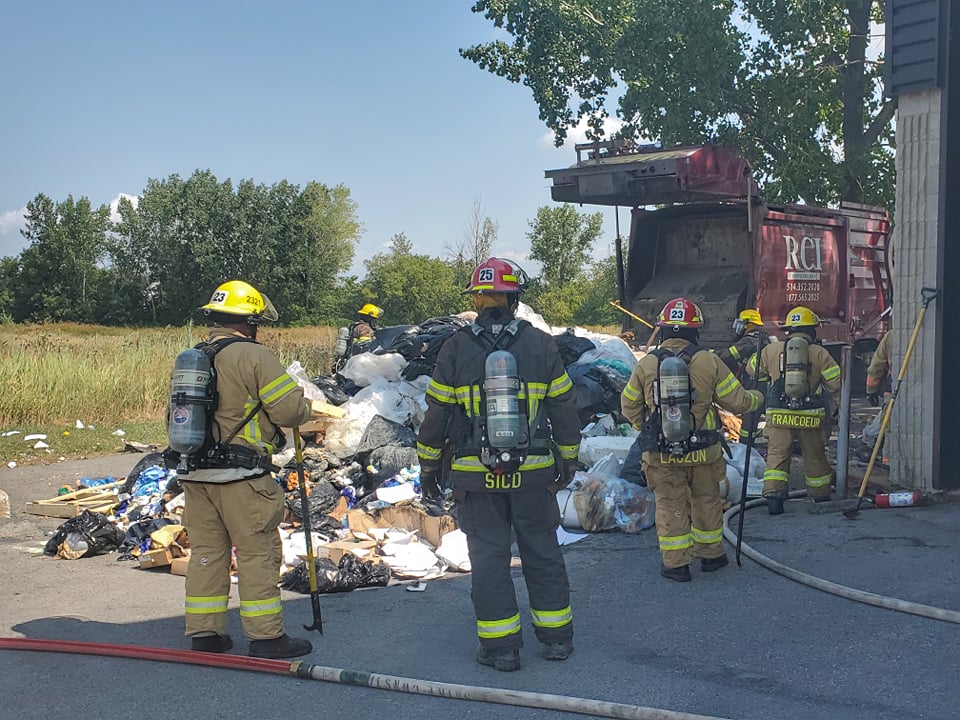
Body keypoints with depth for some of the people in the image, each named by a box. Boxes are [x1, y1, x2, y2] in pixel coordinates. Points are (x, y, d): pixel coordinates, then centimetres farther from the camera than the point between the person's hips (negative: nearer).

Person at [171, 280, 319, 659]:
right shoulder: (255, 356, -12)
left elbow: (174, 417, 19)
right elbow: (291, 409, -15)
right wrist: (304, 408, 6)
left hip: (194, 472, 7)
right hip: (241, 474, -7)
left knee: (206, 549, 13)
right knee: (257, 551, 1)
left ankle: (203, 632, 18)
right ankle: (266, 635, 5)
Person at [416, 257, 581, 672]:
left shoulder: (455, 349, -3)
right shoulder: (540, 344, -1)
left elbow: (436, 413, 0)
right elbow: (564, 406, 4)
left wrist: (428, 466, 11)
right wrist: (569, 460, 16)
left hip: (476, 475, -1)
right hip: (534, 473, 1)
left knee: (489, 556, 7)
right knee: (542, 551, 13)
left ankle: (500, 646, 10)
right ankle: (556, 637, 21)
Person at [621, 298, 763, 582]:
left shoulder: (645, 364, -7)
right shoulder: (709, 361, -10)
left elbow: (629, 407, 4)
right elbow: (736, 400, -4)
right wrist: (757, 398, 18)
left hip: (661, 454, 0)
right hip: (703, 451, 0)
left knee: (670, 505, 10)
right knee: (706, 501, 18)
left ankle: (675, 563, 14)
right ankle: (711, 554, 31)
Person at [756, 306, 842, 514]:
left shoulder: (770, 350, 6)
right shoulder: (819, 353, 2)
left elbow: (754, 371, 19)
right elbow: (835, 382, 2)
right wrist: (839, 405, 16)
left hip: (778, 414, 0)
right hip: (809, 416, 0)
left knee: (777, 454, 1)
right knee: (814, 456, 14)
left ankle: (773, 495, -13)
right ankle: (821, 497, 26)